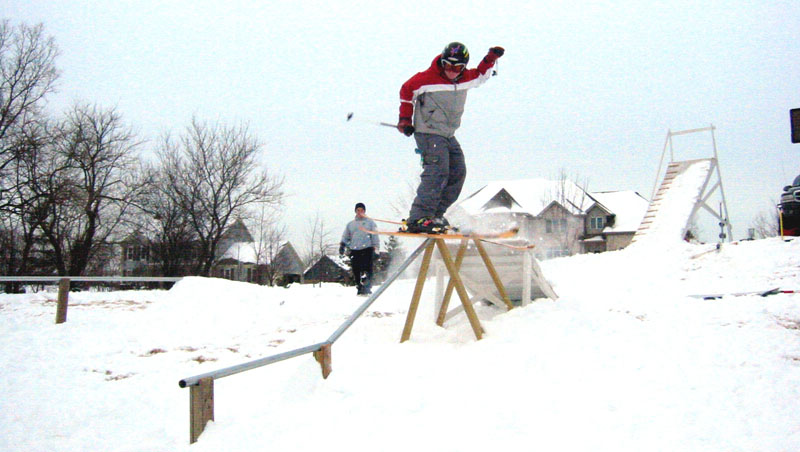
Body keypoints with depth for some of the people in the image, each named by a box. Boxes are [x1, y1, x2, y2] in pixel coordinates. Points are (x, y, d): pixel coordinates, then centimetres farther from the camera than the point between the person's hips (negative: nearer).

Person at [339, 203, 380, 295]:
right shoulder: (350, 224, 21)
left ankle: (367, 289, -16)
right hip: (354, 250, 3)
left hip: (367, 249, -3)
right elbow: (345, 237, 22)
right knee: (356, 271, -4)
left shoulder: (370, 223, 14)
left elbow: (375, 237, 9)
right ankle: (360, 288, 6)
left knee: (366, 269, -16)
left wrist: (376, 250, -1)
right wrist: (342, 245, 2)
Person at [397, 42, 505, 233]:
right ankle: (419, 218, -32)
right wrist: (405, 119, -1)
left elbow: (480, 75, 29)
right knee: (438, 170, -24)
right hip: (428, 133, -8)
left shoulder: (465, 79, 6)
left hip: (448, 135, 8)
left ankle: (435, 215, 10)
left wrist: (490, 59, 15)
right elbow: (406, 90, 1)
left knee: (458, 173, 7)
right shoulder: (427, 78, -12)